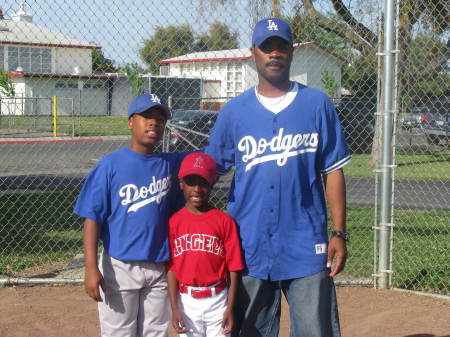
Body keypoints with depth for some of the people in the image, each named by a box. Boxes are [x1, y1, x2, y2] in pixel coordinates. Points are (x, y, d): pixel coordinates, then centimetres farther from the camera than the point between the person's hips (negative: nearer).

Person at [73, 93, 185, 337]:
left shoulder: (171, 163, 5)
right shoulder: (111, 164, -6)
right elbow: (92, 217, -9)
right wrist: (91, 268, -16)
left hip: (159, 268, 4)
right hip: (119, 268, -4)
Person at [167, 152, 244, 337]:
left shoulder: (224, 221, -4)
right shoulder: (174, 222, -1)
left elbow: (233, 268, -3)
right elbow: (171, 267, -1)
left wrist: (230, 308, -6)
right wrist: (174, 308, -5)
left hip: (217, 300, -1)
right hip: (186, 301, 1)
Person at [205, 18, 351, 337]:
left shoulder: (318, 104, 3)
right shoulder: (234, 110, 5)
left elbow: (333, 170, 3)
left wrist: (339, 233, -2)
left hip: (306, 247, -1)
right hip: (249, 247, 1)